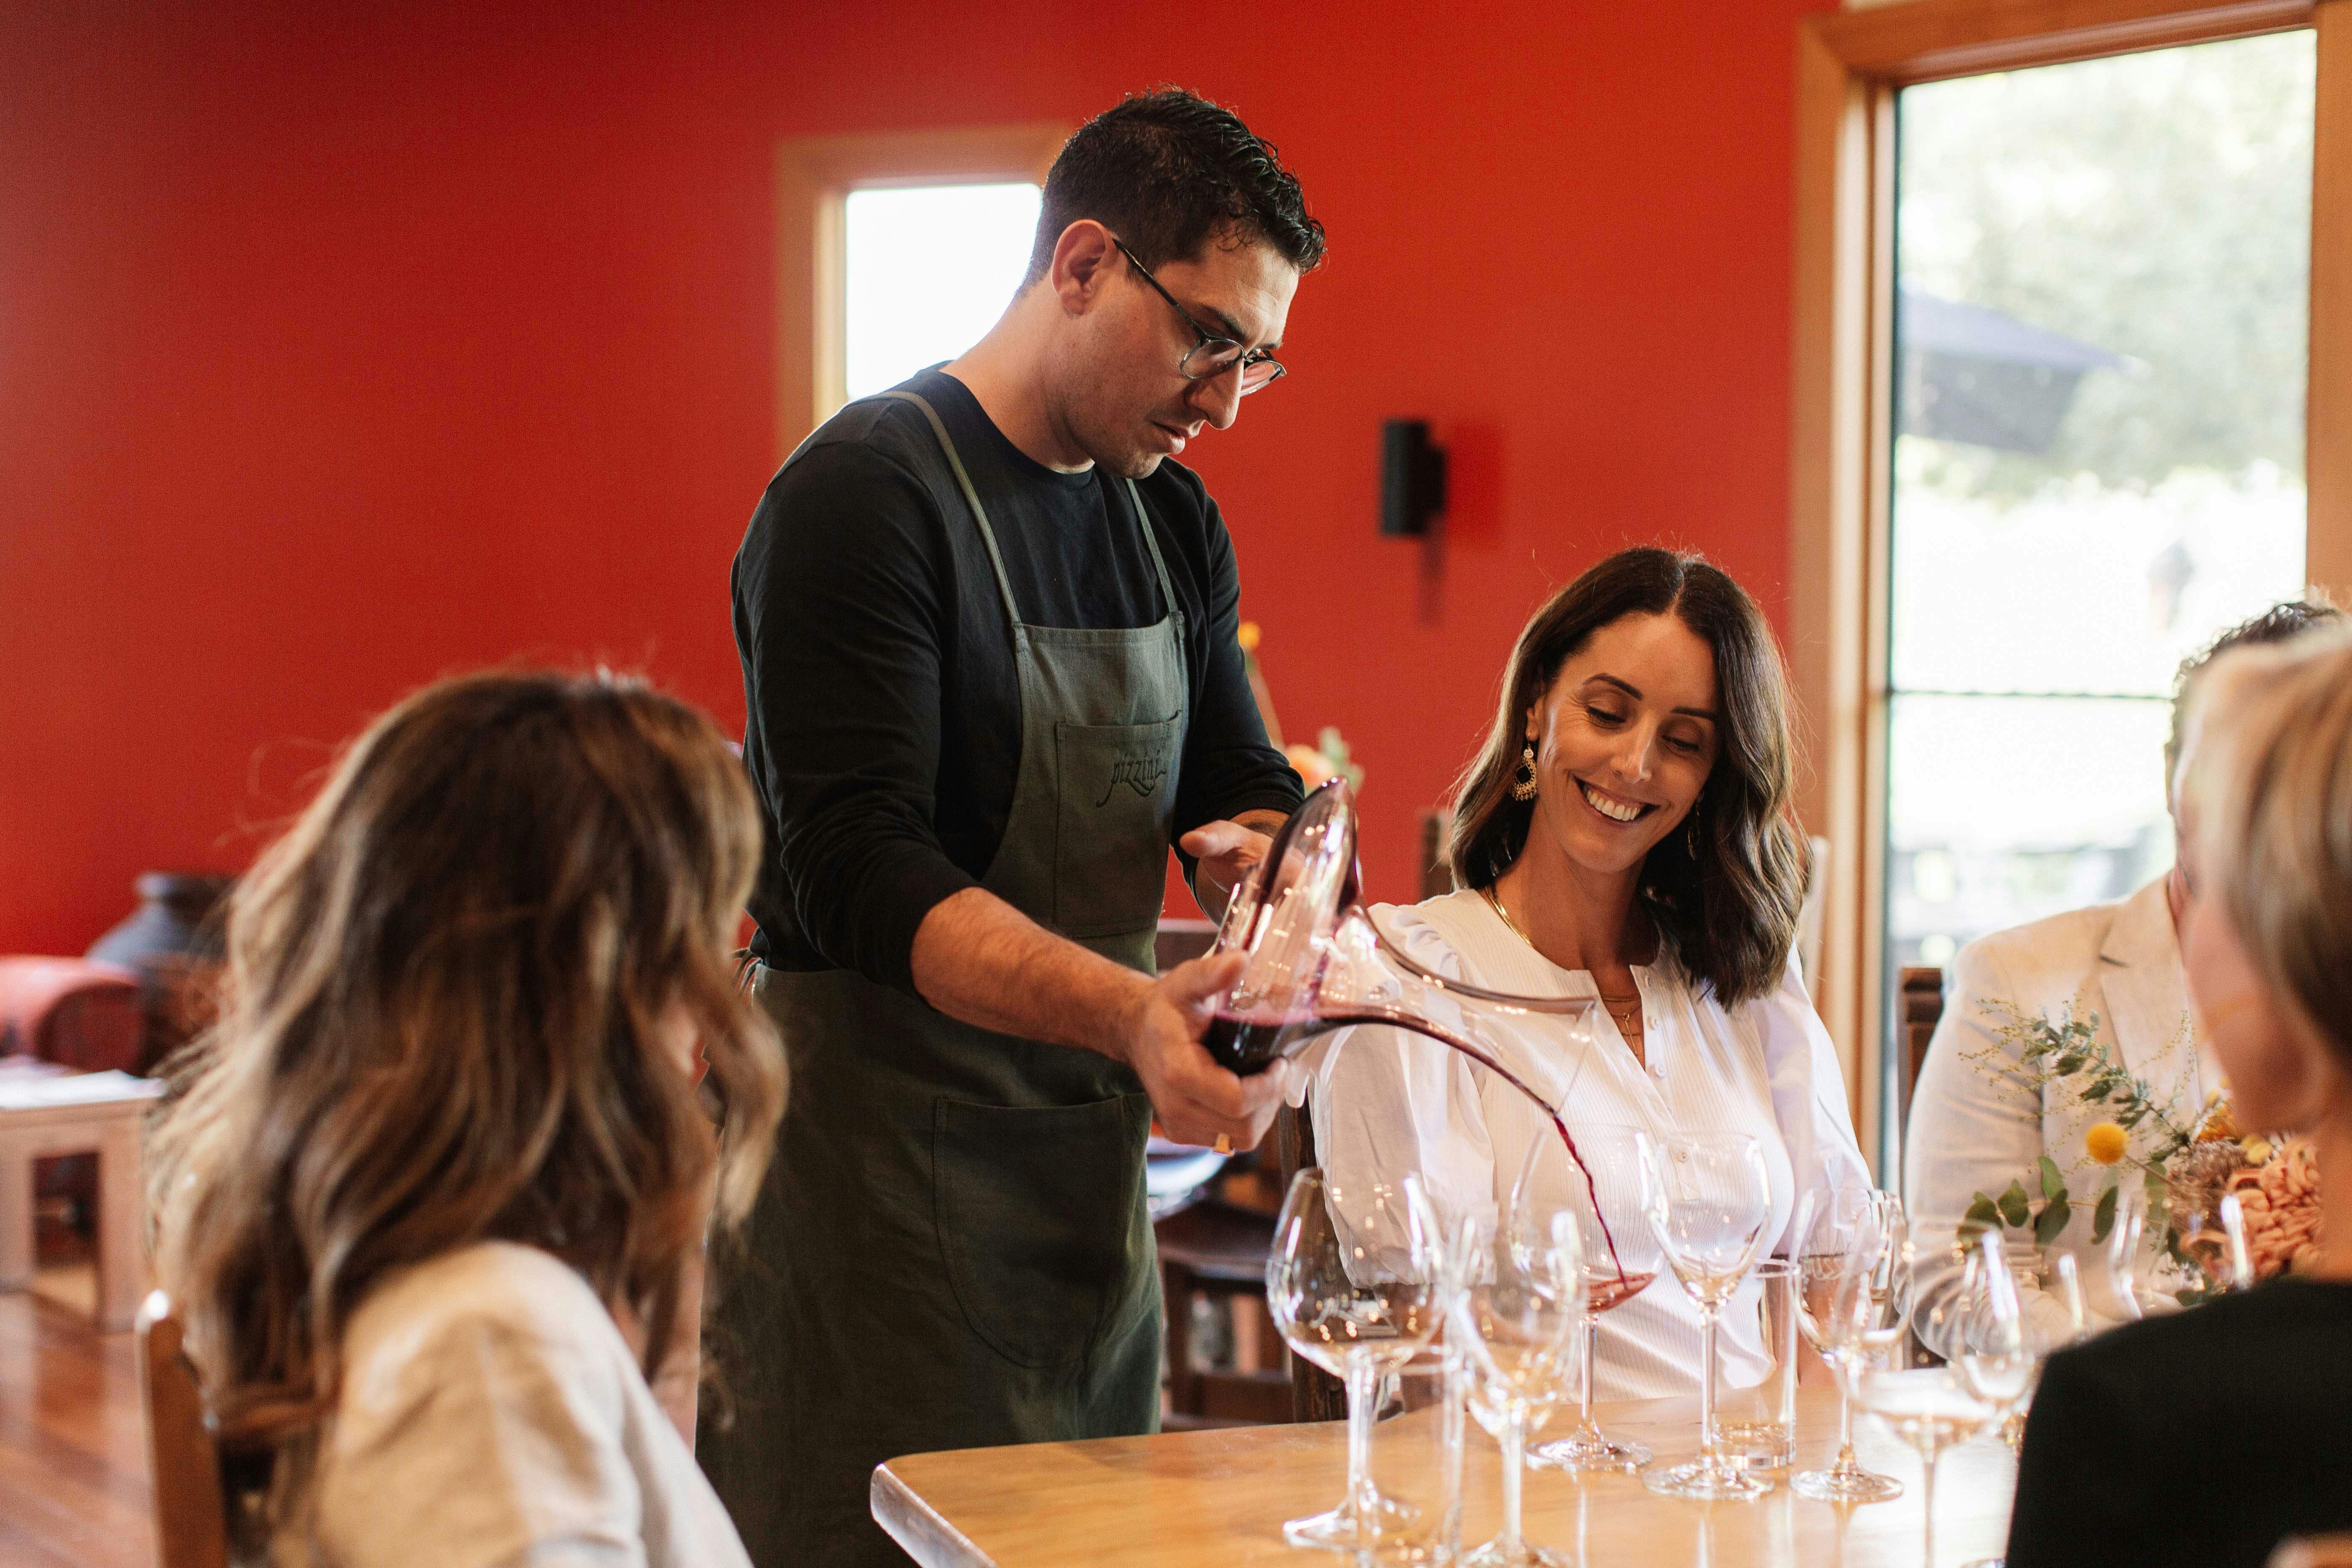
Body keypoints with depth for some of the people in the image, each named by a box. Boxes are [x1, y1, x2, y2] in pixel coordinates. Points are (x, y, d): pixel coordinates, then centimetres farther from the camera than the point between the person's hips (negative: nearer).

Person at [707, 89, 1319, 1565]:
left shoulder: (1173, 520, 11)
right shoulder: (864, 492, -14)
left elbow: (1244, 782, 16)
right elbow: (857, 874, -23)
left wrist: (1260, 855, -10)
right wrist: (1125, 1011, -37)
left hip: (1090, 1153, 8)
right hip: (874, 1157, -7)